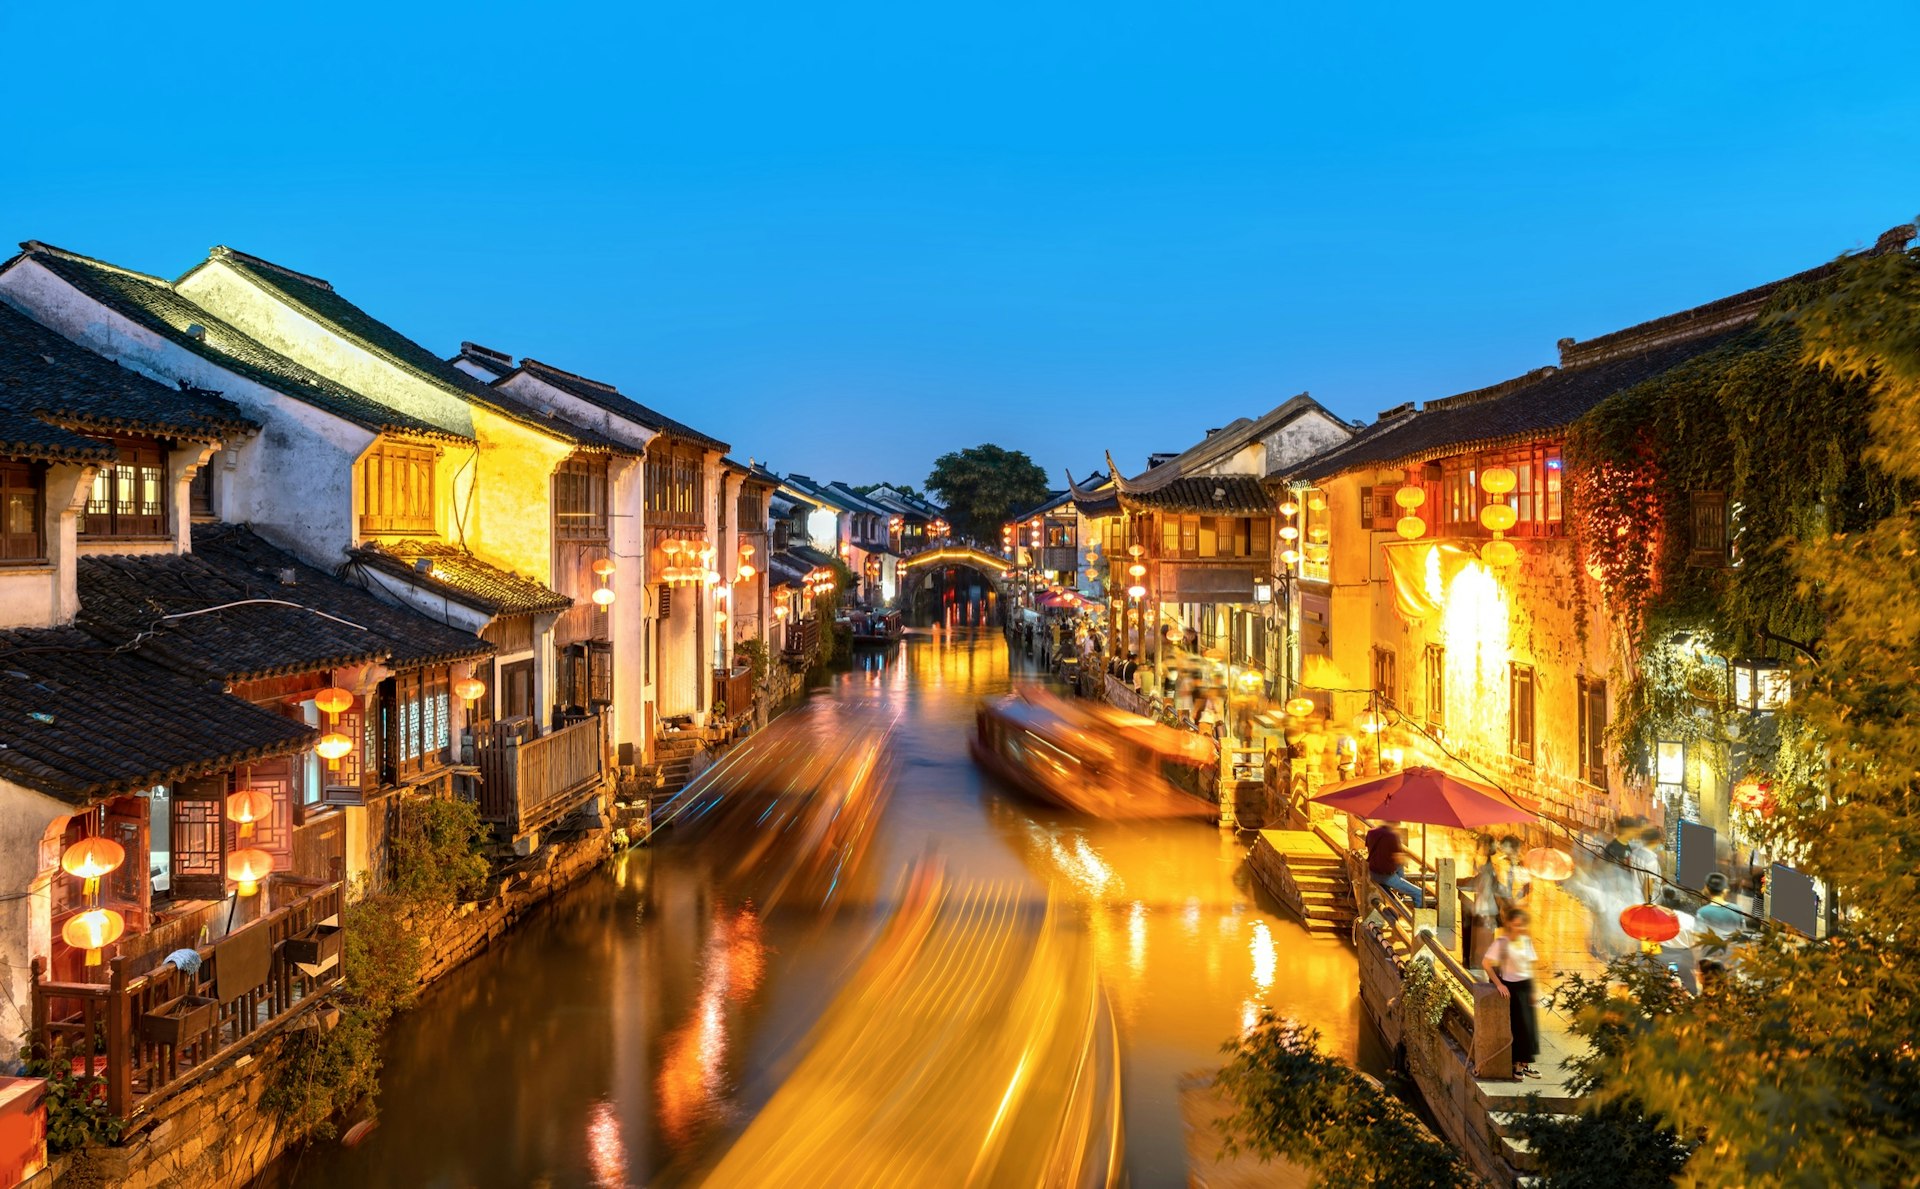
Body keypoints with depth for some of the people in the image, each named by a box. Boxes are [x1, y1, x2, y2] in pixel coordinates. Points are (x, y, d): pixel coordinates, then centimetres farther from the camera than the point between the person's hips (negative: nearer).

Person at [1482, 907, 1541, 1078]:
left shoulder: (1526, 940, 5)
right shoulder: (1501, 942, -14)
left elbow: (1530, 966, 10)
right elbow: (1486, 964, -18)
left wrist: (1532, 991, 8)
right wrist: (1499, 984, -18)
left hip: (1525, 986, 6)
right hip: (1511, 987, -6)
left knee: (1529, 1025, 6)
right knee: (1517, 1026, -3)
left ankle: (1525, 1063, 17)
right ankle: (1516, 1064, 8)